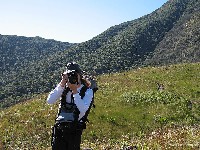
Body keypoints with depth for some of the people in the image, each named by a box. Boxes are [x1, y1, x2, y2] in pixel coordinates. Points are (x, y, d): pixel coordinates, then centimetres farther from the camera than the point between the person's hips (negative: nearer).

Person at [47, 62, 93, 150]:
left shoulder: (87, 91, -3)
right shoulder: (64, 88, 6)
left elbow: (83, 109, -18)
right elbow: (49, 101, -6)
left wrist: (75, 91, -18)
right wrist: (61, 84, -11)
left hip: (74, 128, -3)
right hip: (59, 126, 3)